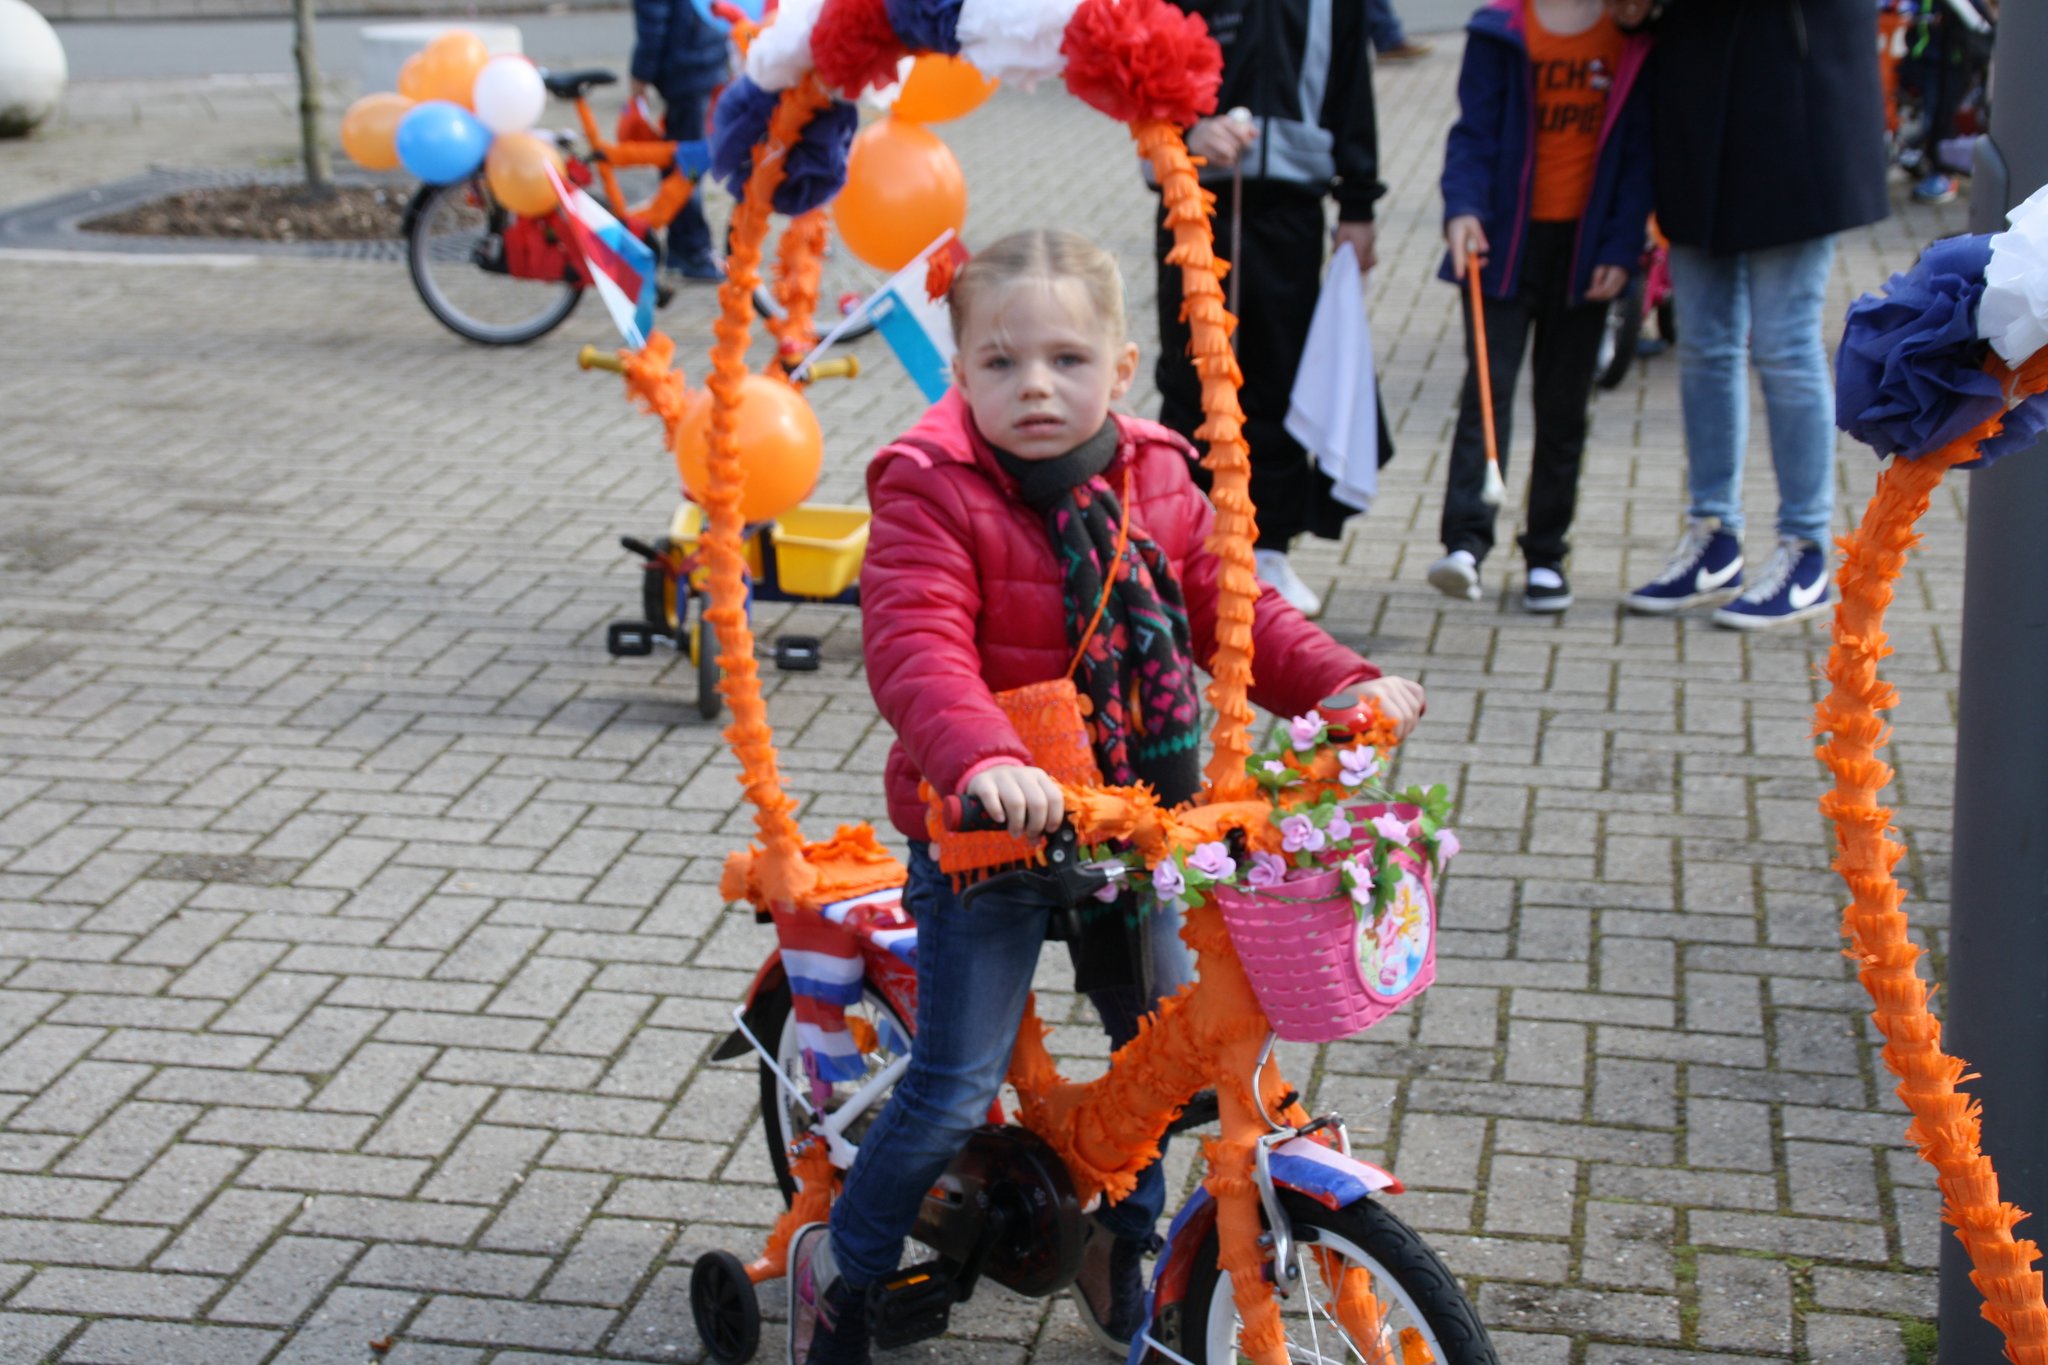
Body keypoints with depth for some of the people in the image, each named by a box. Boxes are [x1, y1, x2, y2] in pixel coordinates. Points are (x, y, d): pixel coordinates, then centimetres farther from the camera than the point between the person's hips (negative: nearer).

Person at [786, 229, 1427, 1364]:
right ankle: (839, 1263, 21)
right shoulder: (931, 493, -16)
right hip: (983, 834, -5)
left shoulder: (1155, 485, 2)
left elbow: (1230, 611, 8)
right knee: (957, 1086, -5)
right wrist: (982, 760, -47)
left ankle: (1121, 1249, 38)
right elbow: (914, 644, -29)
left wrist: (1344, 684, -8)